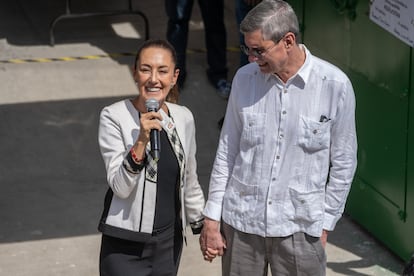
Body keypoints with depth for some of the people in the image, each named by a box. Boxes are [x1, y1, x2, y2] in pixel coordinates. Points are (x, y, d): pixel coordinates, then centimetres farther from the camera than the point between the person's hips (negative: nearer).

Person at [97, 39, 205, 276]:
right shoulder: (114, 117, -12)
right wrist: (141, 141, -28)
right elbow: (120, 187, -17)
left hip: (170, 241, 4)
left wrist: (204, 226, 20)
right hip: (125, 245, -4)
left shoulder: (184, 118, 1)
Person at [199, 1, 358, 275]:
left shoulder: (335, 85, -10)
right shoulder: (245, 78, -1)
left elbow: (343, 164, -1)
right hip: (241, 222, 2)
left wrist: (324, 225, 1)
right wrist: (212, 218, 6)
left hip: (299, 229, -2)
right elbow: (227, 152, 7)